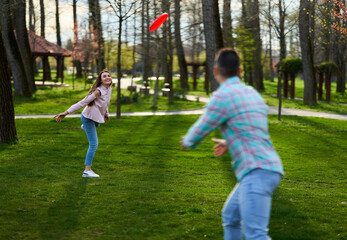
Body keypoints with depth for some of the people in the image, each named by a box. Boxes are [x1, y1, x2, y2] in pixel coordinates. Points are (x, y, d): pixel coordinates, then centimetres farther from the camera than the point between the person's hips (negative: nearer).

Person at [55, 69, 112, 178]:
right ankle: (87, 171, -5)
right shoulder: (98, 92, -29)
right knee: (93, 145, -8)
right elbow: (82, 103, -31)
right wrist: (66, 113, -32)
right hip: (88, 118, -8)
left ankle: (85, 127, 76)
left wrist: (106, 114, 32)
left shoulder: (109, 89, -3)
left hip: (96, 117, 8)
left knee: (97, 125, 44)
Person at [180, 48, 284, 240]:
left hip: (257, 173, -9)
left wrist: (187, 142, 26)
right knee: (230, 216, 26)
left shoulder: (222, 96, -8)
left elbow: (197, 134, 2)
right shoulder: (254, 94, 19)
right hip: (265, 170, 9)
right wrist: (230, 144, 49)